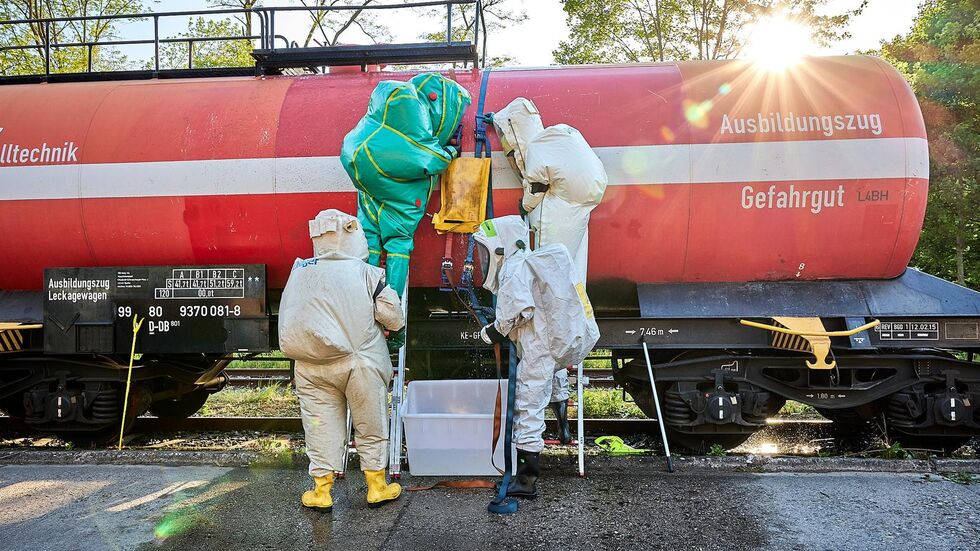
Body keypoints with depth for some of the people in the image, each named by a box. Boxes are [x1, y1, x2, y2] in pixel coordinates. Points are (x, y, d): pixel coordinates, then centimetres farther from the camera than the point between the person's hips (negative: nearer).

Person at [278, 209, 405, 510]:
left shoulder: (300, 271, -2)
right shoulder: (366, 273, -10)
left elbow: (291, 319, 6)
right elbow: (395, 319, -7)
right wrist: (376, 323, 14)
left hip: (312, 368, 2)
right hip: (360, 363, -2)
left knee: (321, 426, 14)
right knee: (371, 426, 14)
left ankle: (321, 492, 23)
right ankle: (377, 487, 25)